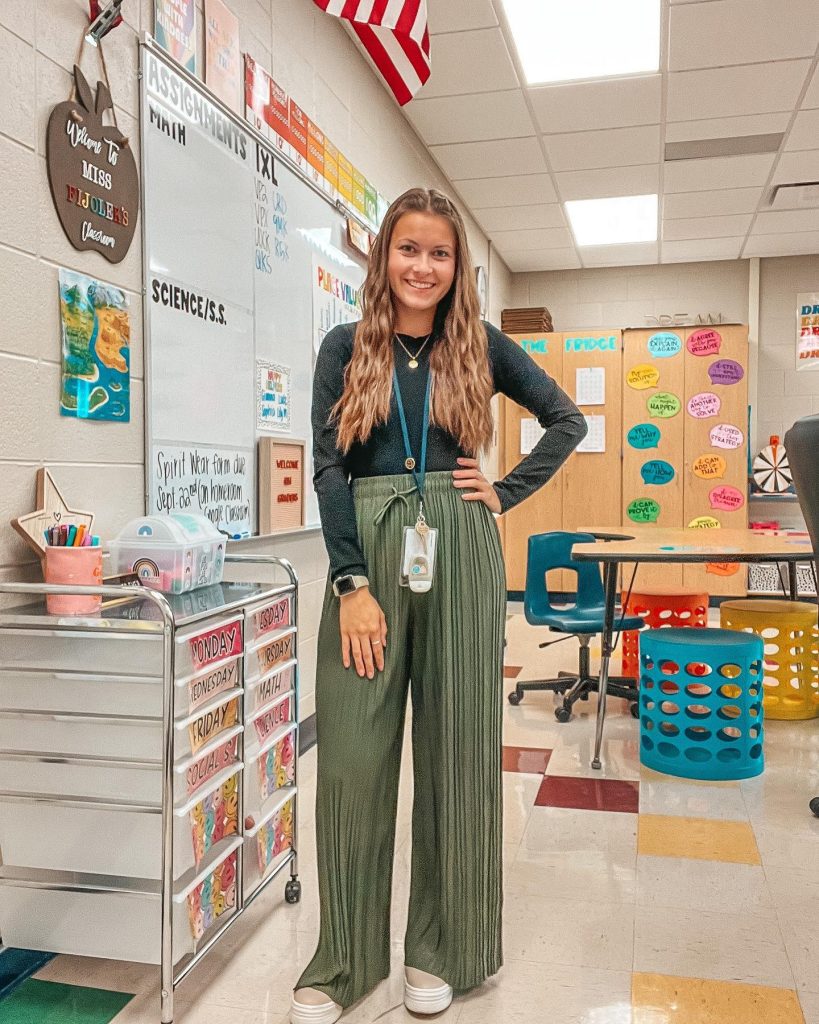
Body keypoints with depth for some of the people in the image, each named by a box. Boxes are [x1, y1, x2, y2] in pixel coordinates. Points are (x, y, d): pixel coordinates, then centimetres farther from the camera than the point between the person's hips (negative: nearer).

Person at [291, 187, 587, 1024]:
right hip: (366, 554, 0)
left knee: (455, 751, 7)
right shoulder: (346, 347, 6)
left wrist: (506, 494, 3)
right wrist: (354, 585, -11)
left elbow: (567, 420, 16)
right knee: (352, 758, 2)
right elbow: (328, 468, -2)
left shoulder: (480, 346, 8)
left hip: (459, 556, 1)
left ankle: (441, 950, 26)